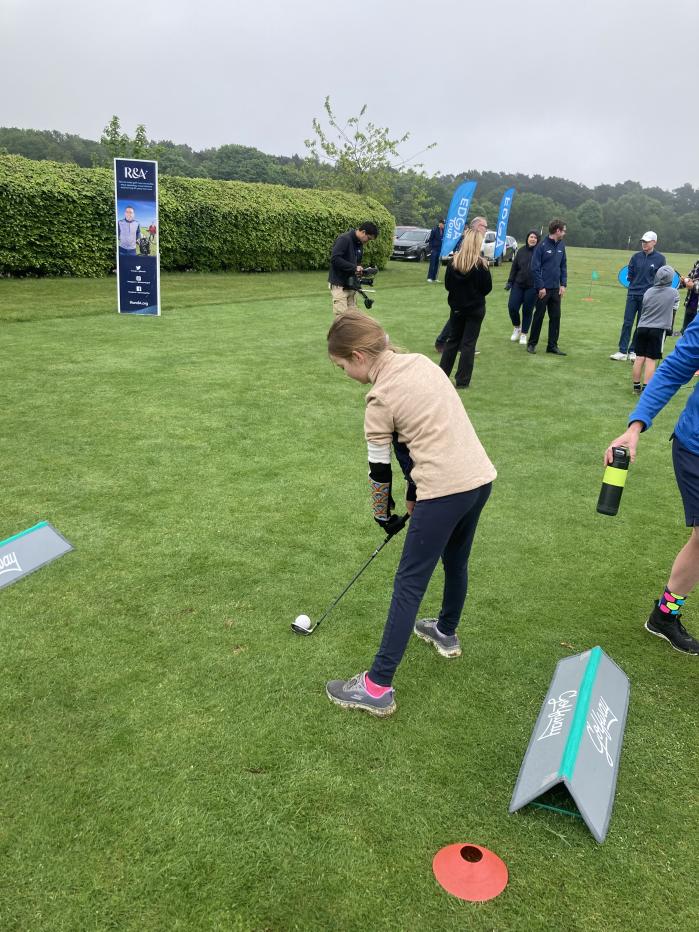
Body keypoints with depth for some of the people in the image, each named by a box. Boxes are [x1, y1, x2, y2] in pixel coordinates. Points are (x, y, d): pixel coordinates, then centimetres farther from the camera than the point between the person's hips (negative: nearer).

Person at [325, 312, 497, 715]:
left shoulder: (381, 398, -11)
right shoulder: (421, 361, 10)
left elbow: (380, 468, -1)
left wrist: (385, 515, 16)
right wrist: (414, 495, 18)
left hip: (445, 491, -8)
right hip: (480, 475, 8)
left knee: (409, 584, -1)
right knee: (456, 561, 27)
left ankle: (378, 686, 6)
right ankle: (446, 633, 51)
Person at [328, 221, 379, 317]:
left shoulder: (360, 244, 12)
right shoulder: (344, 239, -15)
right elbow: (335, 259, -24)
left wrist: (360, 269, 0)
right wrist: (354, 267, -25)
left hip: (351, 285, 8)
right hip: (339, 285, -8)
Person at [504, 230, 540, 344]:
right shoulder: (521, 251, 5)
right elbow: (514, 267, 11)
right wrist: (510, 281, 6)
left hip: (532, 287, -2)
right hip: (518, 285, 3)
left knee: (527, 311, 4)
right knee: (512, 307, -6)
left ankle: (524, 334, 19)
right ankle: (517, 327, 22)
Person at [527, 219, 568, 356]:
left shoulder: (561, 246, 7)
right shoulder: (542, 246, -11)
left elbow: (563, 266, 13)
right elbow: (535, 268, -12)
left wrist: (563, 284, 3)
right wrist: (541, 287, -15)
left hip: (556, 289, 6)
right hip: (543, 289, -5)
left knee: (556, 317, 5)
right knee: (539, 316, 3)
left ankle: (552, 346, 12)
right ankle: (532, 344, 15)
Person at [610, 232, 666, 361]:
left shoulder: (660, 258, -1)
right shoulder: (636, 257, 5)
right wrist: (637, 284, 7)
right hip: (633, 294, 2)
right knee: (627, 323, -3)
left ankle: (633, 351, 11)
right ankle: (622, 351, -1)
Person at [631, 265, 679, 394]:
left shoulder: (648, 292, 5)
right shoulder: (674, 292, -3)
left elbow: (643, 310, 11)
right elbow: (674, 309, 8)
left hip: (642, 328, 3)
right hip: (658, 329, -3)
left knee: (639, 358, 6)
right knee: (651, 359, -4)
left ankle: (636, 386, 12)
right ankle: (646, 388, -7)